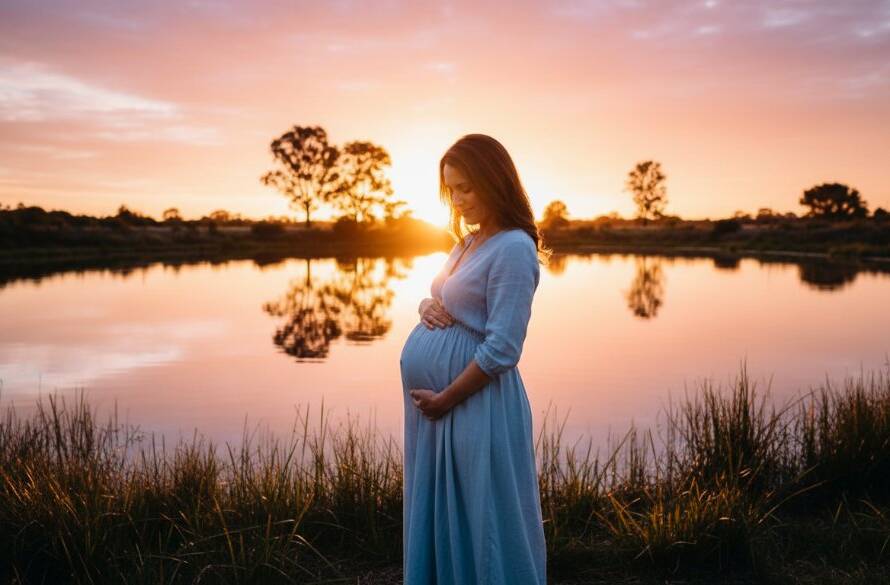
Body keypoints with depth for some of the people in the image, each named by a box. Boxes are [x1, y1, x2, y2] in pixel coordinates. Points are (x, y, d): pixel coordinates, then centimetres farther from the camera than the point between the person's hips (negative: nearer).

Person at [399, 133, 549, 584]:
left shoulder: (513, 247, -15)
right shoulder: (468, 242, 13)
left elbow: (501, 350, -20)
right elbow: (438, 301, 23)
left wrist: (444, 399, -16)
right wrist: (428, 308, 0)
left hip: (475, 406, -9)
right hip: (434, 404, 9)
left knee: (481, 521, 4)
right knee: (437, 516, 18)